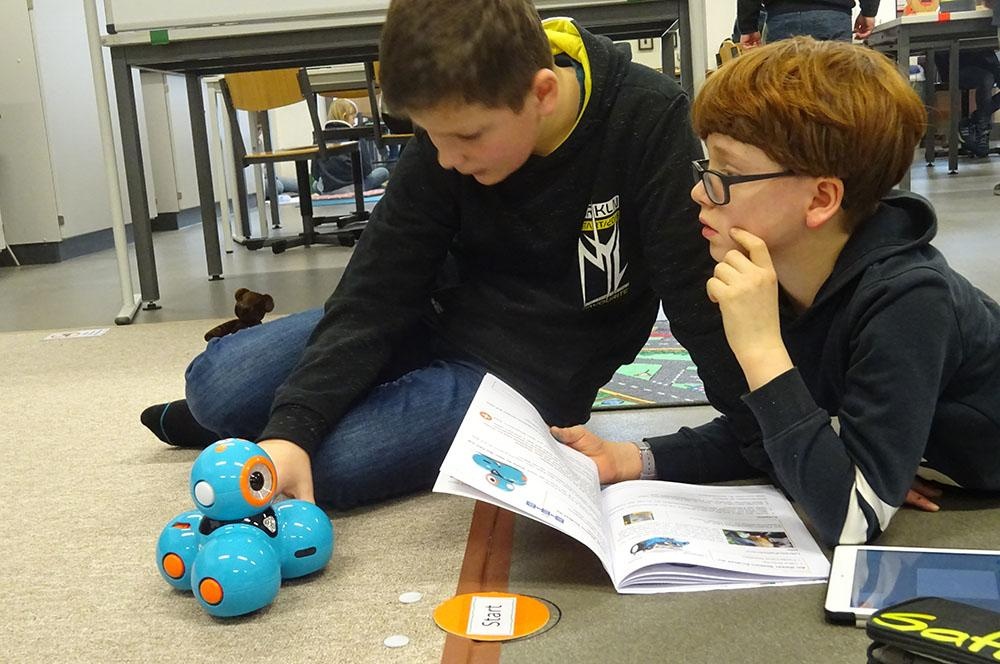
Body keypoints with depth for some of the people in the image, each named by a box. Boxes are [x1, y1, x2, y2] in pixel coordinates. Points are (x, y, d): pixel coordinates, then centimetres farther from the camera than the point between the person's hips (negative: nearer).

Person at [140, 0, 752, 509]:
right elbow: (377, 294, -15)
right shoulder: (444, 145, -12)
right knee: (216, 382, -6)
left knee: (327, 464, -22)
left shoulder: (649, 120, -23)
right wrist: (291, 427, -27)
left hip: (534, 371, -3)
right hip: (442, 319, 4)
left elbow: (702, 300, -19)